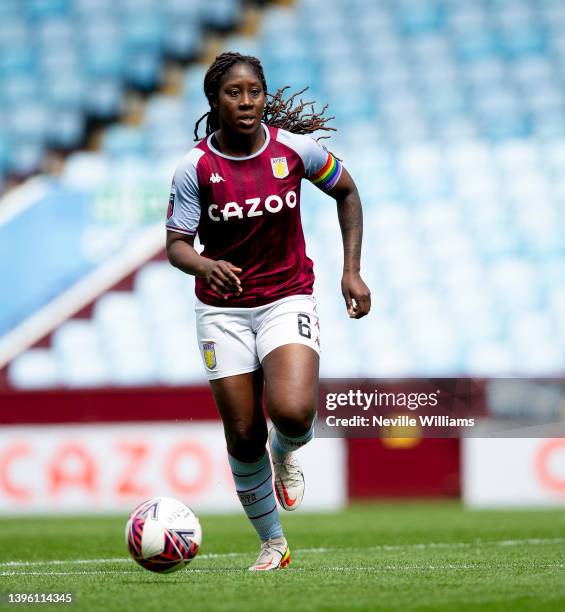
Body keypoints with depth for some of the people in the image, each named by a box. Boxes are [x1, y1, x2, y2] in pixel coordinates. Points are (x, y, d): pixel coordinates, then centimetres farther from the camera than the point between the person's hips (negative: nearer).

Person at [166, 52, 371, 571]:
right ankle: (272, 545, 22)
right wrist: (205, 265, -31)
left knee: (293, 412, -26)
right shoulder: (195, 168, -9)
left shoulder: (294, 147, -7)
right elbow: (177, 245, -7)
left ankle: (286, 452, 13)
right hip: (222, 309, 1)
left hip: (287, 300, -1)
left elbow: (346, 192, 10)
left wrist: (352, 270, 4)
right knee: (244, 437, 1)